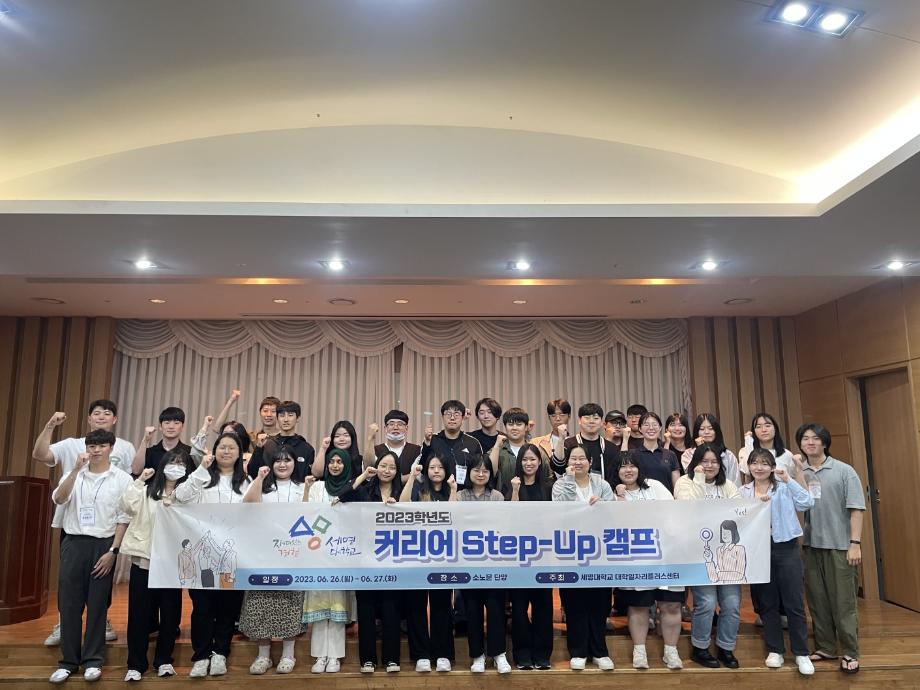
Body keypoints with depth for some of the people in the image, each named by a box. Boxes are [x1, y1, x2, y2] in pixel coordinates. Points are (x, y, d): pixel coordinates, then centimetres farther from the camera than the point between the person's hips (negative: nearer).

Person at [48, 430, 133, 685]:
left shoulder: (122, 478, -1)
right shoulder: (74, 474, 7)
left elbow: (123, 518, -2)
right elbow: (58, 499, -11)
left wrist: (113, 551, -8)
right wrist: (76, 470, -20)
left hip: (103, 545, -2)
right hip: (74, 542, 2)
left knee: (97, 605, 5)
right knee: (69, 603, 5)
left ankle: (92, 659, 16)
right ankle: (68, 660, 17)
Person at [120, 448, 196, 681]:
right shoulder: (147, 490, 6)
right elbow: (127, 507, -10)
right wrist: (140, 480, -8)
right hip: (144, 559, 0)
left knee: (170, 613, 9)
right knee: (139, 613, 5)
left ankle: (163, 659, 25)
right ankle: (136, 664, 18)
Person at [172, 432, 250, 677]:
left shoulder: (245, 482, 10)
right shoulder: (202, 478, 5)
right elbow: (180, 496, -13)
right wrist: (202, 469, -18)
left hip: (233, 553, 2)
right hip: (205, 551, -1)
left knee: (228, 605, 6)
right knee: (202, 605, 1)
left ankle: (220, 653, 19)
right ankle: (201, 656, 12)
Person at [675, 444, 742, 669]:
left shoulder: (727, 485, 15)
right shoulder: (685, 482, 1)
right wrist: (699, 479, -12)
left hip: (728, 552, 5)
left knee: (732, 603, 3)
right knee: (706, 602, -10)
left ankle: (726, 648, 23)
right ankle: (699, 648, 12)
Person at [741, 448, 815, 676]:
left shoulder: (784, 487, 0)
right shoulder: (743, 492, 6)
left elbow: (807, 503, -15)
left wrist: (789, 479, -20)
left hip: (786, 548, -2)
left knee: (794, 603, 2)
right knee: (767, 604, 10)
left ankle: (801, 653, 16)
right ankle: (775, 651, 23)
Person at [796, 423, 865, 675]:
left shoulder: (844, 471, -3)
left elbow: (856, 509, -6)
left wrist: (855, 543, -11)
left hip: (839, 545, -3)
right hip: (811, 545, 3)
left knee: (843, 601, 3)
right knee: (817, 600, 11)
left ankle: (850, 653, 15)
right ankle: (825, 647, 24)